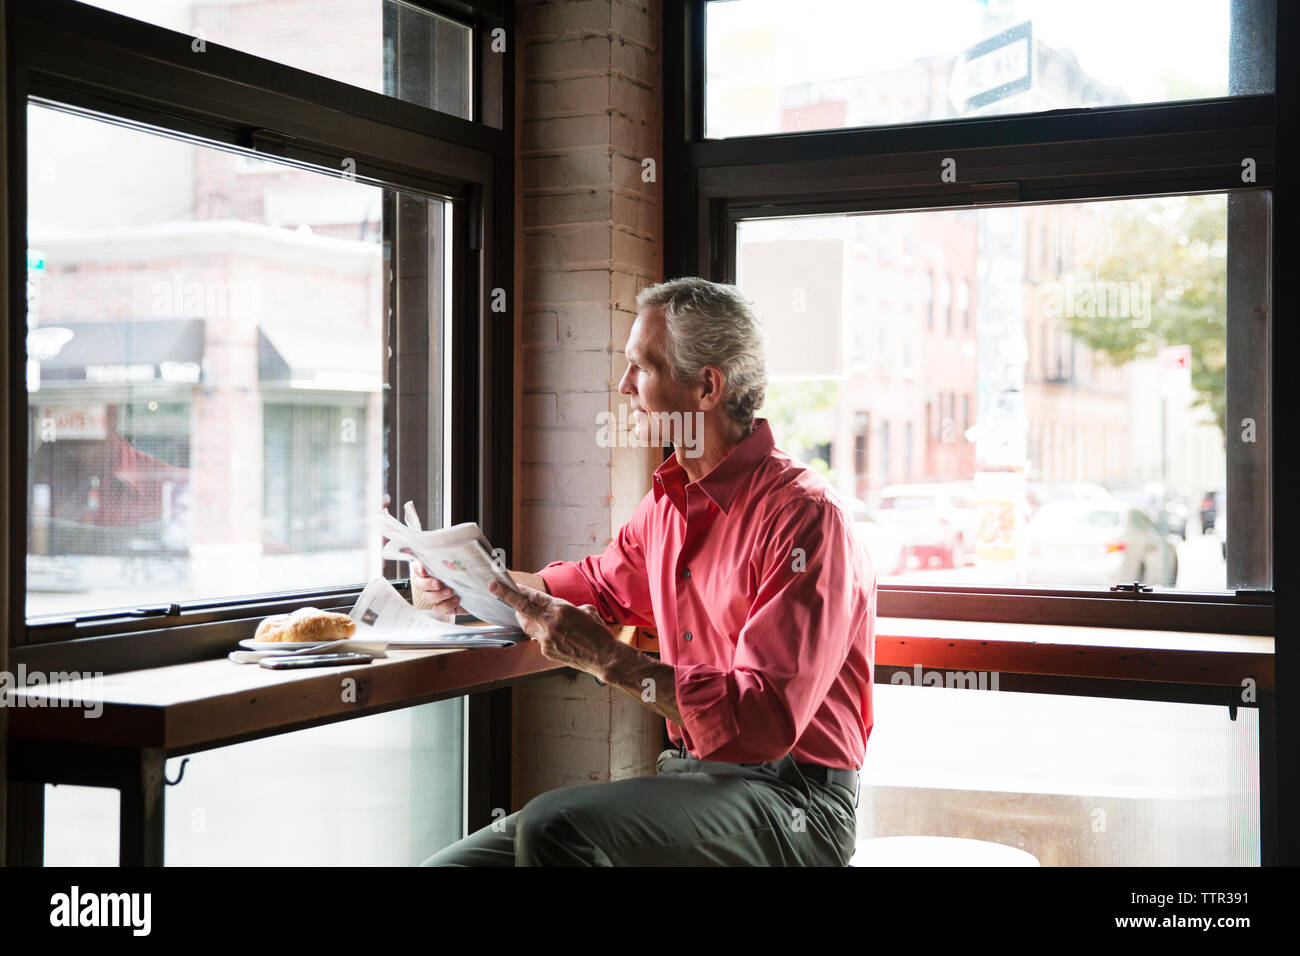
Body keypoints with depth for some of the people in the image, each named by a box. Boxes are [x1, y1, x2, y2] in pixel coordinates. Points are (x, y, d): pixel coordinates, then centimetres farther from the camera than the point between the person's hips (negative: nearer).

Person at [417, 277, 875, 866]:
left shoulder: (805, 517, -15)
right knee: (450, 861, -10)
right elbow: (601, 584, 33)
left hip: (791, 800, -7)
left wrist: (607, 659, -24)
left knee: (555, 827, -29)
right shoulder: (669, 500, 13)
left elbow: (765, 718, -24)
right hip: (691, 775, 7)